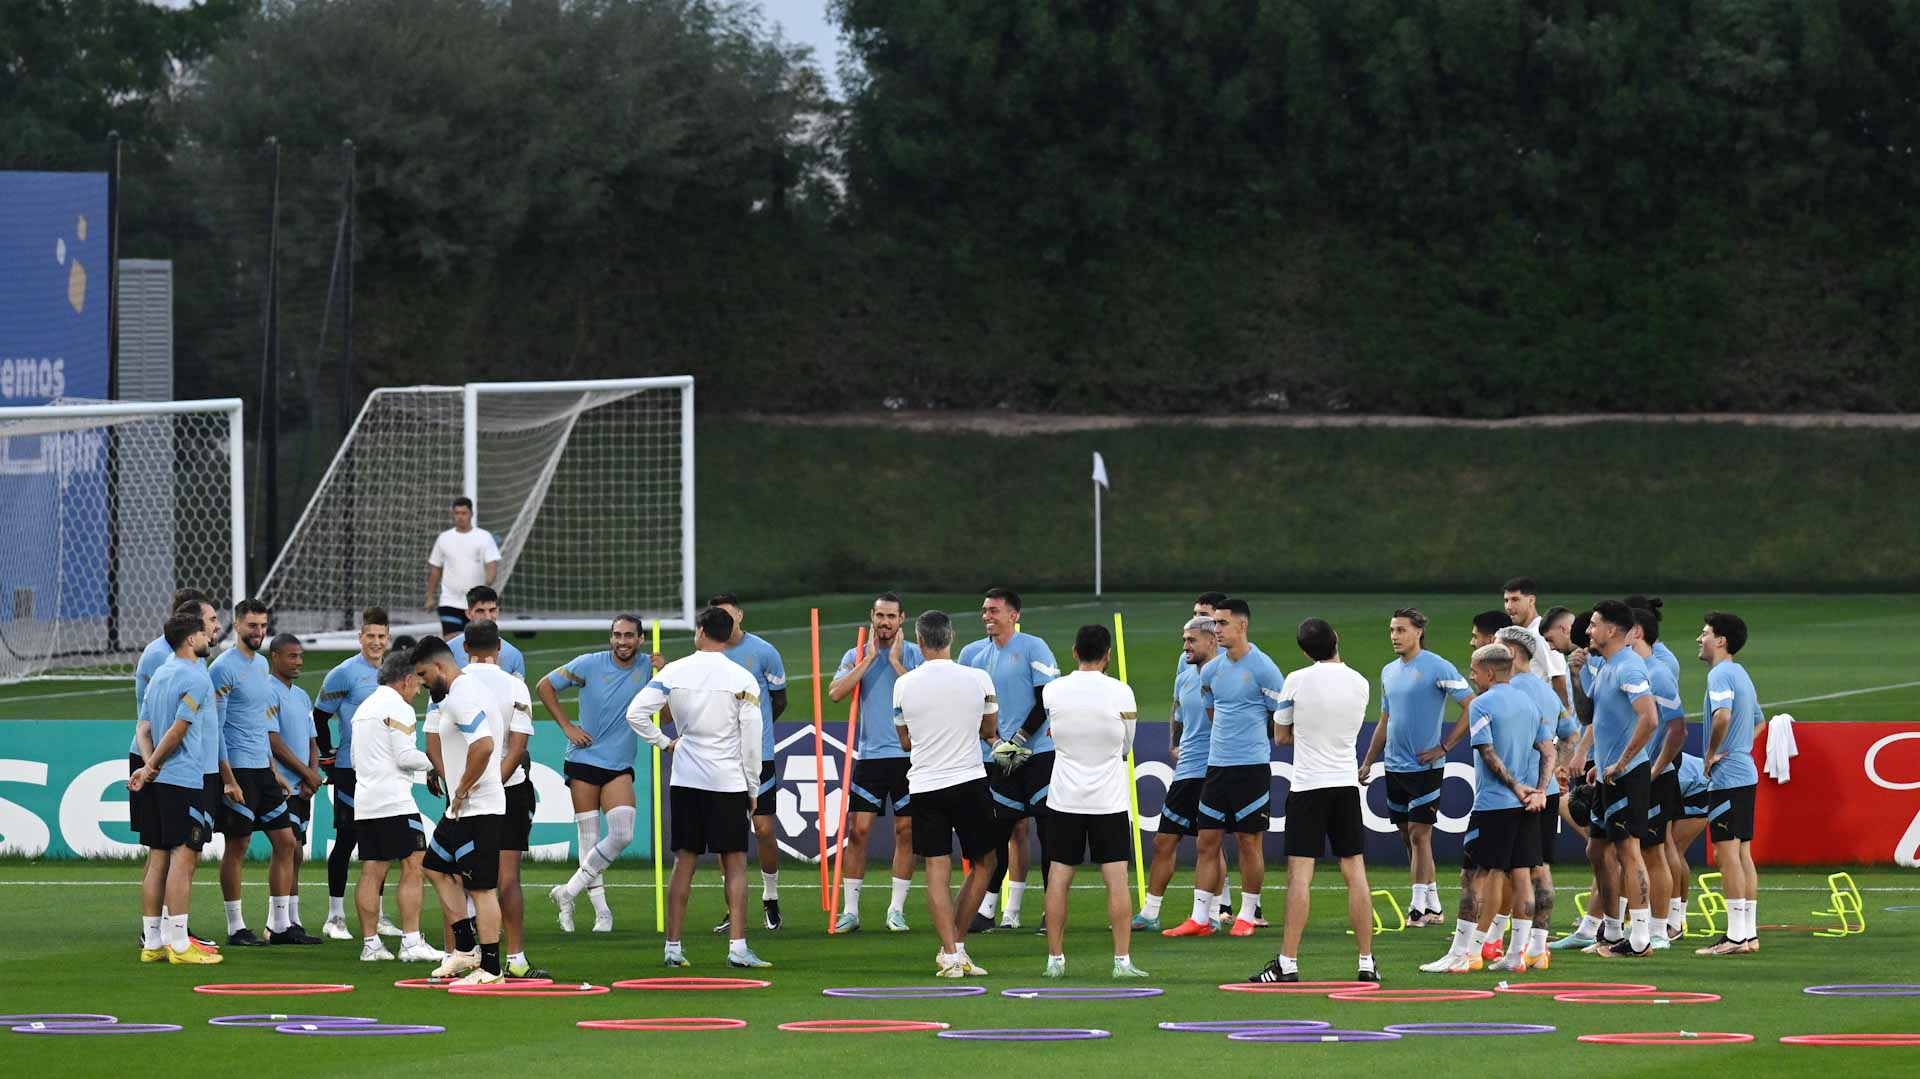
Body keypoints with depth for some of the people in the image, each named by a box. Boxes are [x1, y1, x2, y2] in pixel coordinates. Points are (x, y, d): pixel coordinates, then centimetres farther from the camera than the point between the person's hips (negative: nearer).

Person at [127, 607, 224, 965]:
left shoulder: (159, 676, 15)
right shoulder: (196, 679, -12)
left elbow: (145, 727, 14)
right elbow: (178, 730, -16)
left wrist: (149, 765, 8)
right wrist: (151, 767, -7)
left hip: (159, 783, 8)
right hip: (187, 780, -8)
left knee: (158, 859, 9)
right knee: (183, 858, -8)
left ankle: (152, 942, 11)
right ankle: (178, 944, -11)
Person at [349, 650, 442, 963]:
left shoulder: (363, 708, 20)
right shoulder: (398, 708, -8)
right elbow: (406, 757, -15)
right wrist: (432, 761, 3)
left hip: (364, 803, 9)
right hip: (394, 802, -9)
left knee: (372, 872, 6)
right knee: (412, 866, -6)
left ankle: (370, 943, 4)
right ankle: (411, 943, -11)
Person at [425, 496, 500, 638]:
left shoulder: (484, 537, 0)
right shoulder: (444, 538, 7)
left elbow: (492, 565, -9)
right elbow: (435, 569, 14)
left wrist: (487, 584, -28)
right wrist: (430, 597, 13)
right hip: (450, 603, 0)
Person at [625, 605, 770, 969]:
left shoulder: (674, 672, -1)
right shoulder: (742, 679, -6)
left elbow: (636, 713, -4)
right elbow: (751, 738, -6)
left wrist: (664, 743, 9)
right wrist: (752, 787, 4)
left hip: (686, 778, 2)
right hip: (729, 782, -2)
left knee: (684, 862, 8)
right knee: (734, 864, 1)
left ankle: (673, 947, 7)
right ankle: (737, 947, -7)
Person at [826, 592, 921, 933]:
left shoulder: (916, 655, 2)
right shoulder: (857, 656, 6)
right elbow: (835, 693, -10)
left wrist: (896, 662, -13)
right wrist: (869, 659, -10)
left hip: (909, 754, -1)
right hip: (870, 754, 1)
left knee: (905, 831, 2)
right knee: (857, 830, -4)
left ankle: (897, 910, 10)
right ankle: (850, 911, 1)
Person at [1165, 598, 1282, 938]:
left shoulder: (1262, 668, -10)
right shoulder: (1212, 670, 9)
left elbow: (1283, 716, -2)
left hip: (1252, 766, -6)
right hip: (1217, 765, 6)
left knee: (1249, 841, 1)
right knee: (1207, 842, 3)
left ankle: (1247, 916, 10)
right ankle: (1200, 918, 5)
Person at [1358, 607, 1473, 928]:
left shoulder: (1437, 668, -10)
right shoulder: (1389, 672, 12)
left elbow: (1471, 707, -12)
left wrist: (1444, 747, -13)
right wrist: (1367, 763, 18)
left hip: (1425, 766, -7)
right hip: (1395, 767, 7)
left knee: (1419, 835, -9)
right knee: (1408, 837, 9)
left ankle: (1419, 907, -7)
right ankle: (1434, 907, 17)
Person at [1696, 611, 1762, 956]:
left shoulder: (1720, 674, -13)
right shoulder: (1741, 674, 17)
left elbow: (1723, 716, -30)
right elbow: (1759, 722, 28)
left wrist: (1711, 755, -17)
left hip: (1727, 776, -10)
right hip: (1746, 773, 10)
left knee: (1728, 852, -9)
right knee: (1743, 853, 11)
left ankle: (1736, 936, -10)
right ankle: (1750, 933, 13)